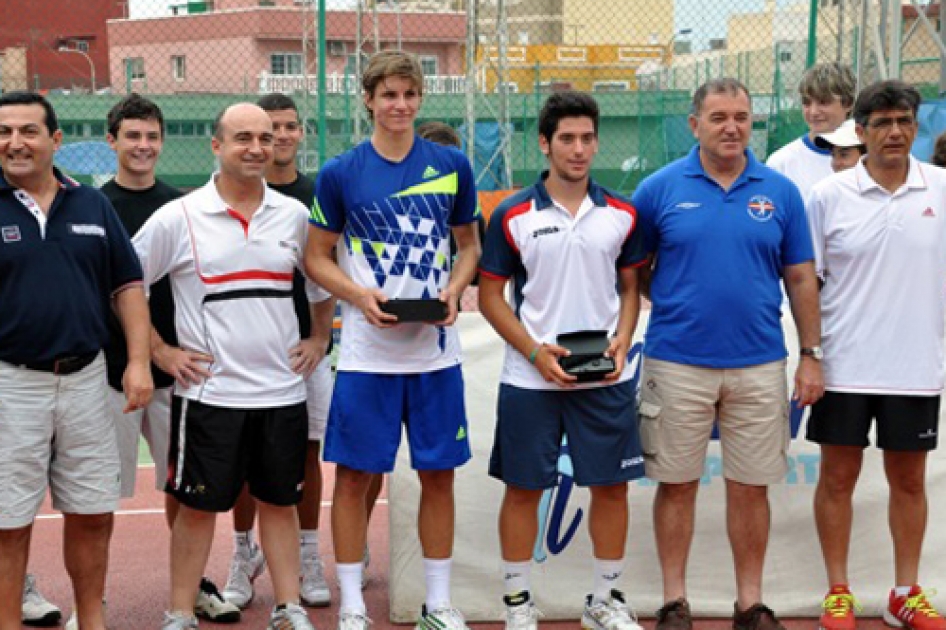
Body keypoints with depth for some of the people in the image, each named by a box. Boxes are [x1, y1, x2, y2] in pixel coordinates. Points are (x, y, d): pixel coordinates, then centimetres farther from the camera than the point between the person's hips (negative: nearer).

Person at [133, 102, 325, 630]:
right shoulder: (178, 218, -6)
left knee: (280, 501, 12)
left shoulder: (295, 214, 5)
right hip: (209, 392, -3)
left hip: (283, 389, 3)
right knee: (200, 504, 4)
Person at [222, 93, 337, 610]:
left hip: (306, 347, 1)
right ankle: (243, 555, 16)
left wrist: (320, 338, -8)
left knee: (306, 452, 5)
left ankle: (308, 558, 15)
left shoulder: (317, 198, 7)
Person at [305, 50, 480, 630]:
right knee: (355, 474, 3)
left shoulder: (453, 166, 5)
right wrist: (360, 296, -13)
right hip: (367, 352, -2)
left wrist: (454, 288, -6)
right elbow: (317, 258, 4)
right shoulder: (341, 173, -1)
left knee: (439, 473, 8)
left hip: (437, 349, 2)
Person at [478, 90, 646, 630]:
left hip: (606, 378, 2)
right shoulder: (513, 216, -3)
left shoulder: (622, 214, 4)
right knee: (523, 487, 5)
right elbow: (490, 295, -1)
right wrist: (536, 352, -12)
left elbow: (631, 287, 11)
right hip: (529, 379, -2)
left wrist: (622, 344, -6)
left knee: (611, 485, 7)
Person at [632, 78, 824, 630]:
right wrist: (624, 337, -4)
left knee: (751, 487, 9)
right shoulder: (661, 188, -1)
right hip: (677, 363, -1)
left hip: (760, 366, 1)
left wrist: (812, 355, 3)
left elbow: (801, 278, 6)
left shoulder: (780, 191, 3)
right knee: (677, 483, 8)